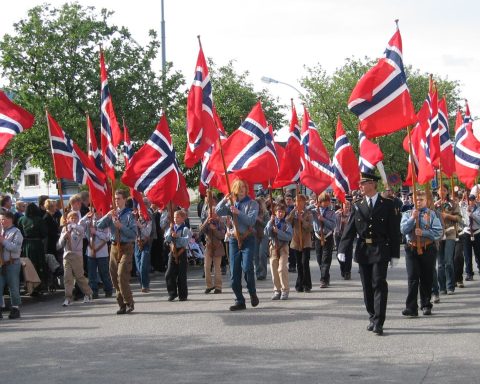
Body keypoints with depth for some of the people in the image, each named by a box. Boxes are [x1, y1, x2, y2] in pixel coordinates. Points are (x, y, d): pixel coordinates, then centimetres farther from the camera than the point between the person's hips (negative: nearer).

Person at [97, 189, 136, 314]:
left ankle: (129, 303, -2)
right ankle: (122, 303, 18)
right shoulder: (112, 214, 10)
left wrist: (121, 226, -19)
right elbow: (99, 225, 2)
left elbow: (133, 234, -12)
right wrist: (108, 216, -11)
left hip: (126, 248, -6)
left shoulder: (129, 215, -7)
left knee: (122, 276, -14)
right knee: (114, 276, 8)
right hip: (114, 247, 6)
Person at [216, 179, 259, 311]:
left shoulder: (252, 204, 1)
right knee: (234, 272, 1)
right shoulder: (231, 203, 11)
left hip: (247, 239, -4)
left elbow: (251, 220, -12)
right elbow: (218, 212, -1)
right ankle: (239, 301, 9)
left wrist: (238, 212, -20)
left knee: (247, 267, -20)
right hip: (234, 239, 4)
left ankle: (253, 293, 4)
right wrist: (224, 200, -14)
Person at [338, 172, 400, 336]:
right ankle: (372, 318, 22)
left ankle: (378, 322, -9)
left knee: (379, 285, -8)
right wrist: (342, 249, -6)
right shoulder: (358, 206, 8)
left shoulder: (387, 204, 1)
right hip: (363, 250, 4)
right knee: (367, 287, 9)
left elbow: (393, 230, 1)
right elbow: (350, 229, 5)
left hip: (380, 250, -3)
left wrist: (394, 254, -3)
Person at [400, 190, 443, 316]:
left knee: (427, 279, 8)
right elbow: (403, 230, -3)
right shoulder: (407, 214, 10)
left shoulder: (432, 214, 3)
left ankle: (426, 306, 20)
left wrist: (423, 232, -15)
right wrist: (412, 218, -11)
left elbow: (438, 232, -6)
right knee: (413, 279, -7)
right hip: (412, 249, 0)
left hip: (428, 249, 0)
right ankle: (411, 308, -10)